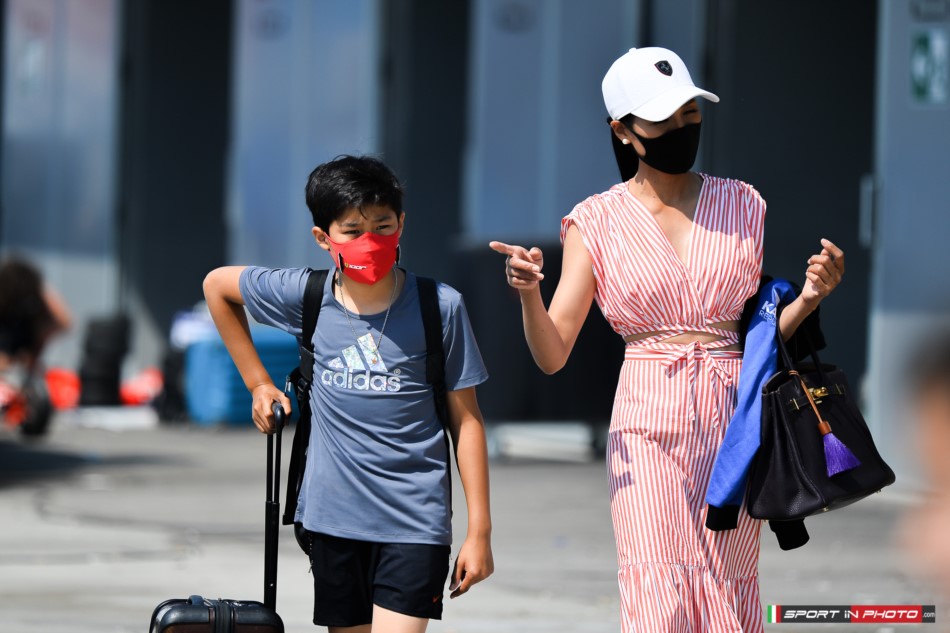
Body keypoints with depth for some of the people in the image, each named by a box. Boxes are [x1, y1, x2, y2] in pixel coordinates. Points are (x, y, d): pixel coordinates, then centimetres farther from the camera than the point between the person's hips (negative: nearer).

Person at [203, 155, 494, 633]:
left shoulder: (439, 307, -5)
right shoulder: (303, 298, -1)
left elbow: (466, 420, -1)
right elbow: (217, 284, 18)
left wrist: (480, 529, -2)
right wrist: (258, 383, 15)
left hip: (414, 521, -3)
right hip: (334, 516, 3)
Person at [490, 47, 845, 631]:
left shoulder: (743, 206, 8)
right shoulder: (598, 222, 3)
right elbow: (553, 355, -1)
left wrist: (808, 298, -8)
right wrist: (528, 293, -21)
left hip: (735, 422, 2)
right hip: (648, 427, -2)